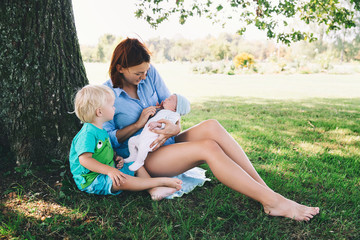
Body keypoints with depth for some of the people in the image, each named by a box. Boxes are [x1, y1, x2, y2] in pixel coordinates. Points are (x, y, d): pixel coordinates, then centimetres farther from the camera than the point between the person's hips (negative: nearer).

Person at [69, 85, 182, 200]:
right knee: (121, 180, -33)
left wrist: (116, 157, 5)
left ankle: (154, 190, -16)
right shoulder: (87, 134, -21)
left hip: (107, 171, 11)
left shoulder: (101, 130, 13)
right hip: (91, 180, -11)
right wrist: (109, 170, -36)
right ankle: (162, 181, -33)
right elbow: (84, 159, -31)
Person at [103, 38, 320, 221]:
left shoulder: (150, 73, 3)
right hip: (143, 159, -5)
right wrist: (138, 124, -20)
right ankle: (273, 202, -31)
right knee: (208, 147, -30)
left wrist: (175, 128, -18)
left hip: (168, 144, 5)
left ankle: (267, 190, -28)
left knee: (211, 126, -25)